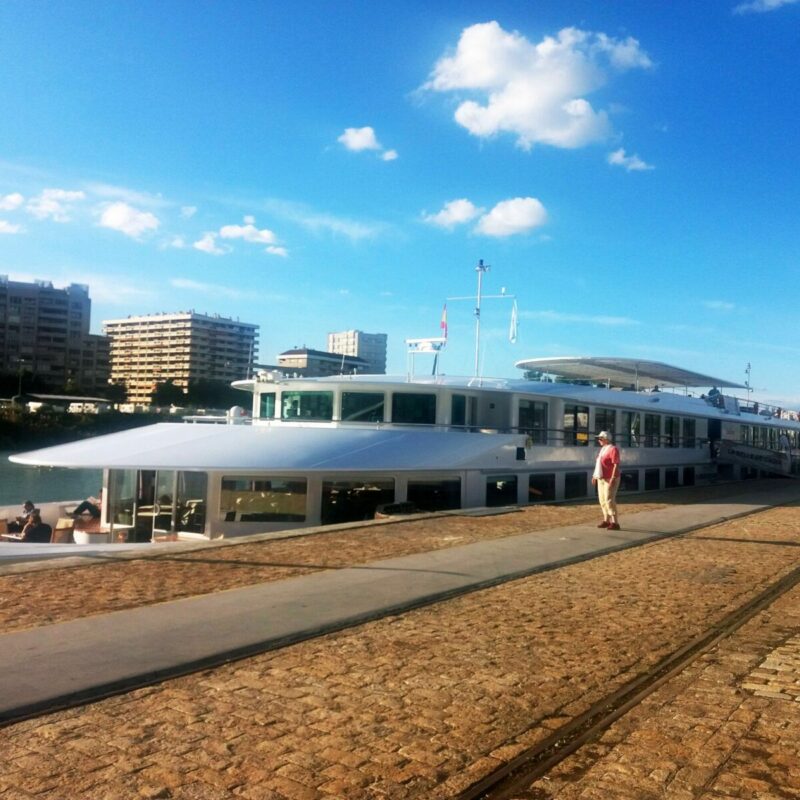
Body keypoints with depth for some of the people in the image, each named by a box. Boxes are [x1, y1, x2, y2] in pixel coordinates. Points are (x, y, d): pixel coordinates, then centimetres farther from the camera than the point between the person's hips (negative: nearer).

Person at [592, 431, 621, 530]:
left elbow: (616, 465, -20)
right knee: (602, 500, 11)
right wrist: (595, 475, 18)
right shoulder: (602, 449, 13)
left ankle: (615, 523, -9)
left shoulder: (613, 449, -15)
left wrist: (612, 479, -26)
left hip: (610, 479, -9)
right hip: (601, 478, 9)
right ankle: (606, 521, 21)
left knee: (609, 500, -12)